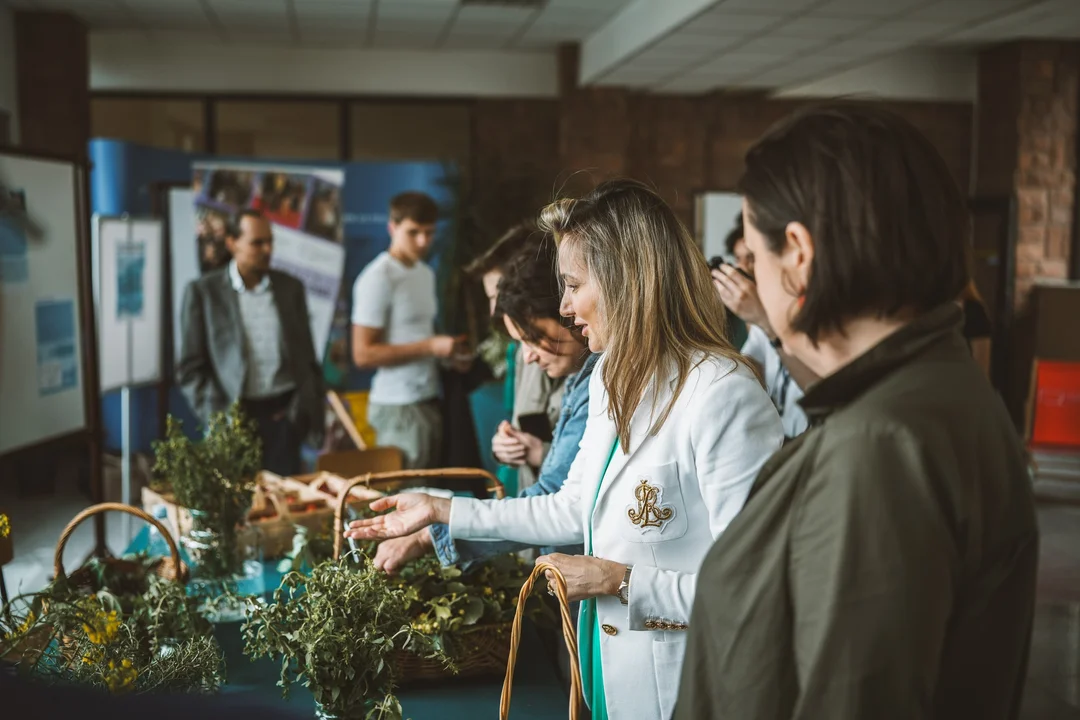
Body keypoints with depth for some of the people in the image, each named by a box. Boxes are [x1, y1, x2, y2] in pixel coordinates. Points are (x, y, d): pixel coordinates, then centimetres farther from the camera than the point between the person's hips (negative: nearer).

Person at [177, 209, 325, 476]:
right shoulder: (203, 291, 2)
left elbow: (308, 357, 14)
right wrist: (218, 416, -8)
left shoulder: (290, 288, 10)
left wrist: (308, 410, 6)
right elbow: (190, 368, 2)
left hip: (283, 415, 2)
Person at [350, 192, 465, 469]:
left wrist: (448, 350, 3)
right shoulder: (378, 278, -11)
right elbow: (363, 354, -16)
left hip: (429, 401, 8)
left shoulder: (426, 273, 15)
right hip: (398, 407, -8)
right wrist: (431, 347, -18)